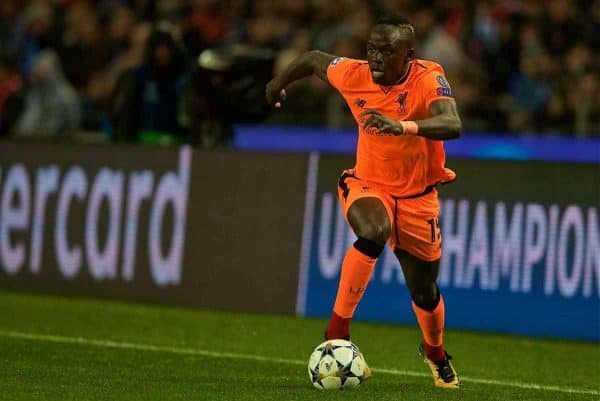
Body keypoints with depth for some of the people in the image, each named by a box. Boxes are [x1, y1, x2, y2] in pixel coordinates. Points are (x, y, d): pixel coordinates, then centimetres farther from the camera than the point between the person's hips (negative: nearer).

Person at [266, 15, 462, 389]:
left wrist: (403, 126, -59)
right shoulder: (354, 75, -16)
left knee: (424, 291, 11)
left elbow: (452, 126, -43)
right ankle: (337, 331, -24)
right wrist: (278, 84, 22)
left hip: (417, 199, 0)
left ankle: (436, 352, 45)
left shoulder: (428, 80, -25)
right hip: (367, 186, 0)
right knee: (373, 233, -35)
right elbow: (313, 59, 6)